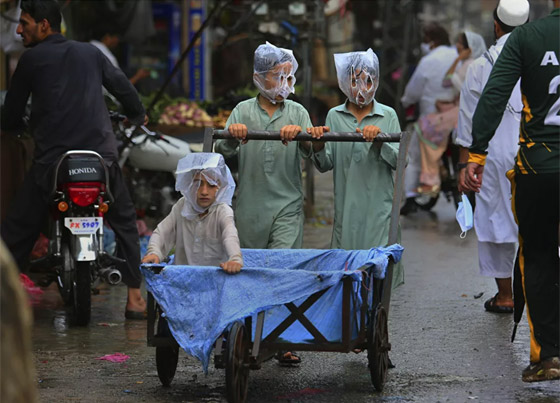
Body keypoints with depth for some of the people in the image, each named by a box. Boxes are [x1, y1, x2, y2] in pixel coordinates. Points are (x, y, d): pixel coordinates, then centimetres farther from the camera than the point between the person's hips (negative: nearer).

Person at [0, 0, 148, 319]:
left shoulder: (31, 59, 6)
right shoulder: (90, 53, 14)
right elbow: (122, 86, 24)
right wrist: (138, 115, 44)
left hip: (52, 159, -3)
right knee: (125, 222, 20)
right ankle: (135, 298, 14)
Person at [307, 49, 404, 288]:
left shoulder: (388, 116, 4)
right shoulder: (335, 117, 8)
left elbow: (399, 161, -4)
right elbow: (325, 165, 5)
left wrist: (380, 140, -20)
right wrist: (318, 145, -14)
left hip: (379, 207, -2)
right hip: (346, 206, 2)